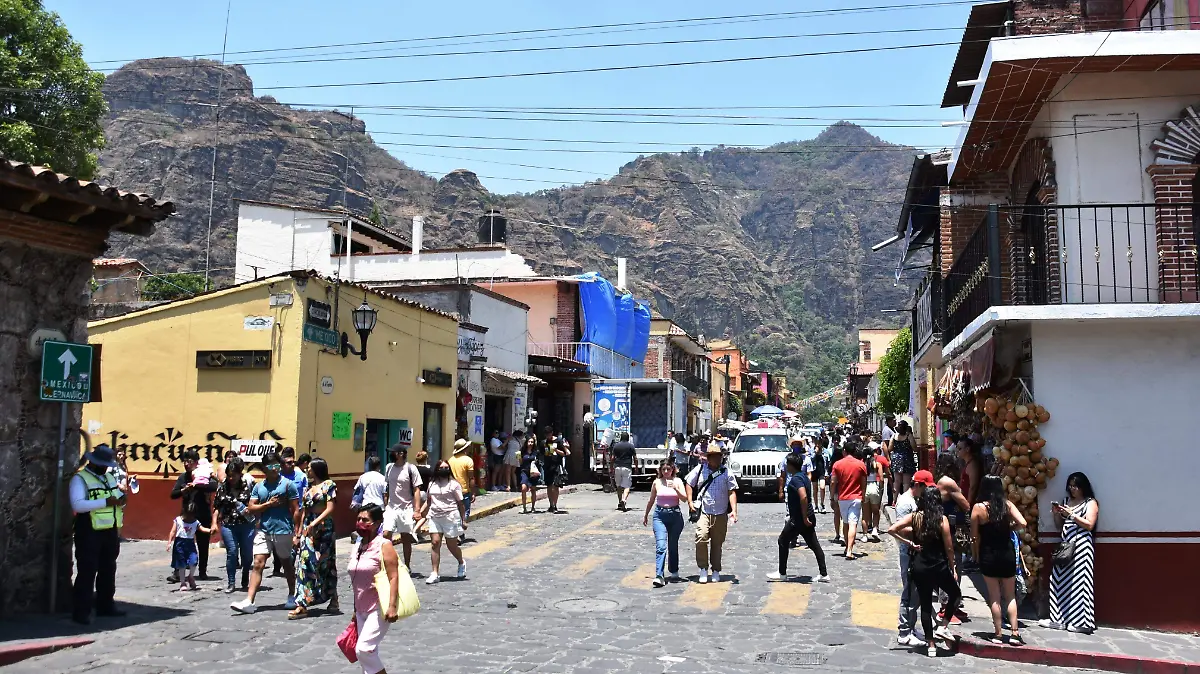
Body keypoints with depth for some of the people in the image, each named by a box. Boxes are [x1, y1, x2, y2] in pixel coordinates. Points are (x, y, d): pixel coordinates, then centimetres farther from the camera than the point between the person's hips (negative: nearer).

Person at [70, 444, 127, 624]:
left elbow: (118, 496, 23)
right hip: (89, 532, -8)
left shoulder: (110, 477, 14)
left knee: (108, 570, 15)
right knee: (87, 571, -5)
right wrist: (105, 502, -28)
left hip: (111, 531, 8)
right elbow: (77, 505, -24)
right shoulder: (79, 479, -10)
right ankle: (81, 611, 2)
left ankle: (105, 606, 27)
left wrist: (122, 500, -2)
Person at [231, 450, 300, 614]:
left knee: (287, 563, 12)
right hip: (264, 531, 3)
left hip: (283, 531, -3)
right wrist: (268, 504, -11)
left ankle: (292, 596, 29)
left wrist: (296, 532, -8)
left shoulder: (288, 484, -3)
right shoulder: (258, 487, 8)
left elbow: (296, 510, -4)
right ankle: (249, 601, -10)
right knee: (258, 564, -6)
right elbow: (251, 509, 3)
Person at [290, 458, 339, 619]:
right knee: (305, 563, 0)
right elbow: (304, 512, 16)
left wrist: (315, 522, -21)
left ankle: (333, 601, 4)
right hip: (308, 529, 6)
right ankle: (302, 604, 3)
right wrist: (298, 534, 12)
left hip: (323, 528, -6)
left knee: (325, 565, -2)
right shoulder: (309, 487, 16)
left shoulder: (329, 485, -3)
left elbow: (330, 509, -11)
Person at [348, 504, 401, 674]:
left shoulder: (384, 546, -12)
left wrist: (392, 606, -26)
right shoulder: (358, 547, 10)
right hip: (362, 609, 8)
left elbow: (394, 578, -18)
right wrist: (356, 611, 22)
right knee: (368, 653, 10)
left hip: (379, 609, -8)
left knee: (363, 649, -14)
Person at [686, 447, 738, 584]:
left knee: (717, 544, 9)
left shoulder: (726, 473, 4)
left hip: (721, 514, 1)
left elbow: (732, 492, 1)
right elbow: (689, 484, 13)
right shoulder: (700, 470, 3)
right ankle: (703, 569, -5)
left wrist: (734, 510, -10)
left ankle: (716, 571, 23)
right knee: (701, 538, -19)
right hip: (703, 512, -1)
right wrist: (690, 502, 2)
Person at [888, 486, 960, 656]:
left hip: (919, 567, 3)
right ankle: (942, 627, 9)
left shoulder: (915, 517, -3)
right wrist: (953, 569, 5)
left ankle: (931, 645, 15)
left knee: (925, 605, 11)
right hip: (938, 566, -3)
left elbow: (892, 530, -10)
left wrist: (909, 543, -3)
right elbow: (949, 548, -6)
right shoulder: (942, 519, -10)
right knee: (955, 594, 22)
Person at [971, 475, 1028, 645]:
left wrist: (975, 555, 8)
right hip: (1007, 554, 2)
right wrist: (1009, 527, 6)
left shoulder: (978, 508, -7)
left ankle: (998, 634, 10)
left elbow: (974, 536, -5)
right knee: (1010, 596, 13)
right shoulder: (1007, 504, -3)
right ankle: (1014, 633, 7)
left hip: (988, 555, -2)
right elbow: (1022, 523, -14)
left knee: (994, 597, 8)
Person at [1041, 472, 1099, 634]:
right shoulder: (1067, 501, 19)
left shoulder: (1091, 503, 1)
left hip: (1081, 546, -6)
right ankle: (1060, 620, 8)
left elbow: (1089, 524, -10)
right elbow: (1059, 524, 22)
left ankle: (1082, 622, -4)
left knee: (1078, 581, -9)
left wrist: (1071, 514, -13)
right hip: (1066, 545, 7)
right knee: (1061, 581, 3)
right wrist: (1056, 513, 4)